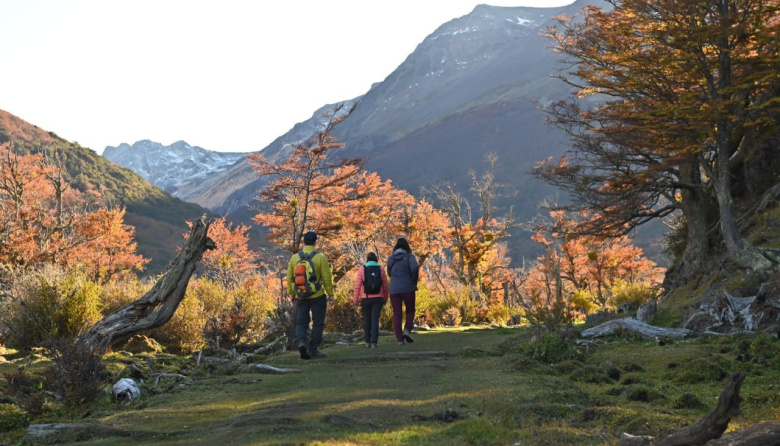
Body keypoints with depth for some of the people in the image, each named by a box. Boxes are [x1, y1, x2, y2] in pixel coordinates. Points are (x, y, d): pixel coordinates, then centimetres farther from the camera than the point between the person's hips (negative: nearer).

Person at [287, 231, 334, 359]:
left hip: (300, 297, 3)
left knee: (301, 323, 11)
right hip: (318, 296, -3)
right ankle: (313, 350, 8)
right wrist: (330, 294, 2)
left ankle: (301, 342, -14)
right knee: (318, 323, 8)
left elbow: (289, 278, 6)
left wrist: (292, 294, 18)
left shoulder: (295, 257, 2)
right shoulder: (320, 257, -8)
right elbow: (327, 278, -8)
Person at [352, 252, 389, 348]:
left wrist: (355, 299, 2)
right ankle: (373, 342, -10)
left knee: (367, 320, 13)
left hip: (366, 299, 0)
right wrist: (385, 299, 16)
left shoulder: (362, 269, -1)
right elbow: (385, 286, 5)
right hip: (378, 298, 0)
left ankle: (367, 341, 18)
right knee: (375, 320, -1)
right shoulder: (380, 270, 3)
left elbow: (357, 286, -4)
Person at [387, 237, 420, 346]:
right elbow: (415, 268, -19)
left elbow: (389, 273, 12)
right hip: (407, 288, -3)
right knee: (410, 310, 16)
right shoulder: (409, 257, -4)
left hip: (394, 290, 3)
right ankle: (407, 330, -6)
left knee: (396, 314, 6)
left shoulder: (391, 258, 8)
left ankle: (400, 339, 1)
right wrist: (414, 280, -5)